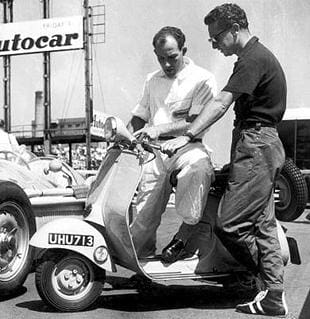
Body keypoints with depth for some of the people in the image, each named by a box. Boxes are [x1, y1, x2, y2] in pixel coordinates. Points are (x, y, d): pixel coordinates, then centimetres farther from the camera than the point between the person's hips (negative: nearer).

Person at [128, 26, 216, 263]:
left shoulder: (202, 79, 2)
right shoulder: (152, 81, 23)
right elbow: (139, 117, 29)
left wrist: (159, 129, -24)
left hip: (187, 147, -4)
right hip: (155, 149, 4)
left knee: (198, 168, -39)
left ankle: (183, 237, -21)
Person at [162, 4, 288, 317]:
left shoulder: (253, 59, -13)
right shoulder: (258, 56, 20)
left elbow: (221, 103, -24)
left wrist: (187, 136, -28)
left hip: (255, 147, -11)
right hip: (261, 146, 11)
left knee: (230, 224, -10)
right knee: (262, 224, 11)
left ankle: (271, 288, 5)